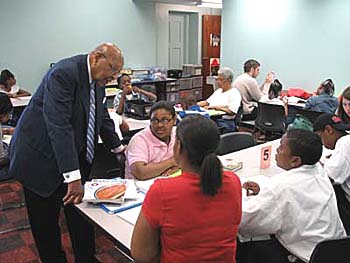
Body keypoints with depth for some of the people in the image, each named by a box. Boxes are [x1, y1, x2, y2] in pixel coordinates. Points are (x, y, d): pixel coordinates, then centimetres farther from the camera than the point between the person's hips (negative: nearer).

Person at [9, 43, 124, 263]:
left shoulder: (97, 79, 3)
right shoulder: (64, 73, -24)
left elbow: (102, 116, 18)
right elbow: (58, 125, -33)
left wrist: (118, 147, 20)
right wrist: (73, 176, -36)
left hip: (75, 158, 7)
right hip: (41, 159, -7)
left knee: (82, 214, 11)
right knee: (45, 224, 8)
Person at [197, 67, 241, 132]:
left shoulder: (234, 93, 0)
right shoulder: (218, 91, 26)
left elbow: (231, 112, -13)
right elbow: (207, 102, 32)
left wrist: (214, 107, -11)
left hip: (226, 122, -7)